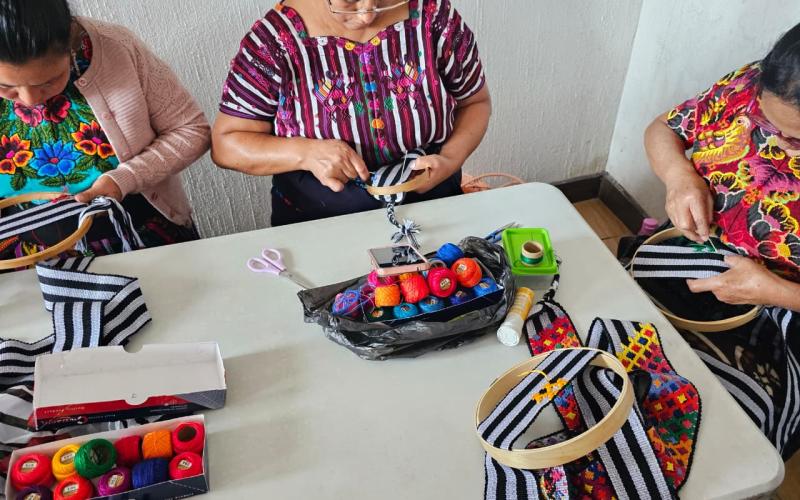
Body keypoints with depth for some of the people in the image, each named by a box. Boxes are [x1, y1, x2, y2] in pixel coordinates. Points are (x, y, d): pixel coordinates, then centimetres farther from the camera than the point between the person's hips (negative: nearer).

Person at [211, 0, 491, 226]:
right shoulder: (276, 36, -11)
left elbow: (475, 102, 6)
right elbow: (226, 144, -7)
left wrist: (451, 160, -13)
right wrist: (305, 153, -24)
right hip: (317, 226, -1)